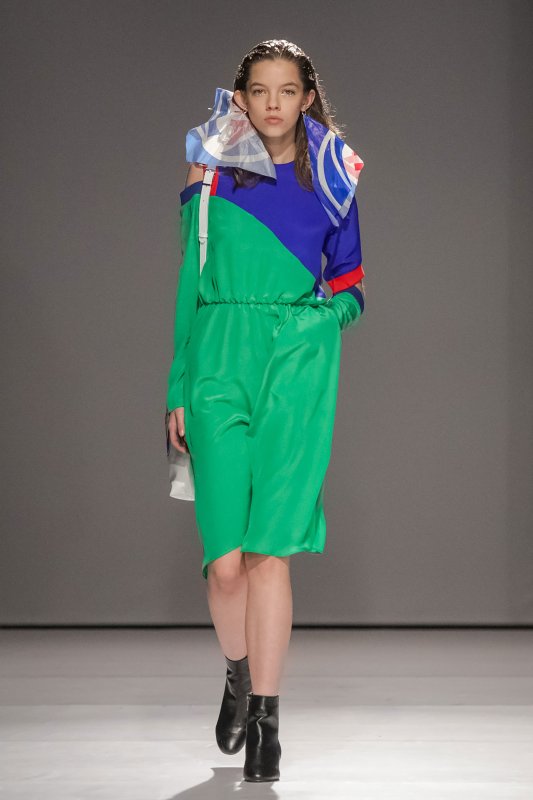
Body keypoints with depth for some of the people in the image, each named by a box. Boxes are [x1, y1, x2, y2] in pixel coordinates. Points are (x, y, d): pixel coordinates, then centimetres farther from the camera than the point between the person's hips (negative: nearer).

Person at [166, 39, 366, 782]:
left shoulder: (330, 176, 11)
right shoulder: (212, 172, 10)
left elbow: (353, 276, 19)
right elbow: (185, 279, 10)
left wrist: (335, 310, -3)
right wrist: (175, 388, 6)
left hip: (300, 362, 0)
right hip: (220, 358, 0)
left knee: (269, 547, -7)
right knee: (225, 556, -5)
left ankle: (265, 716, 1)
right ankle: (239, 674, 23)